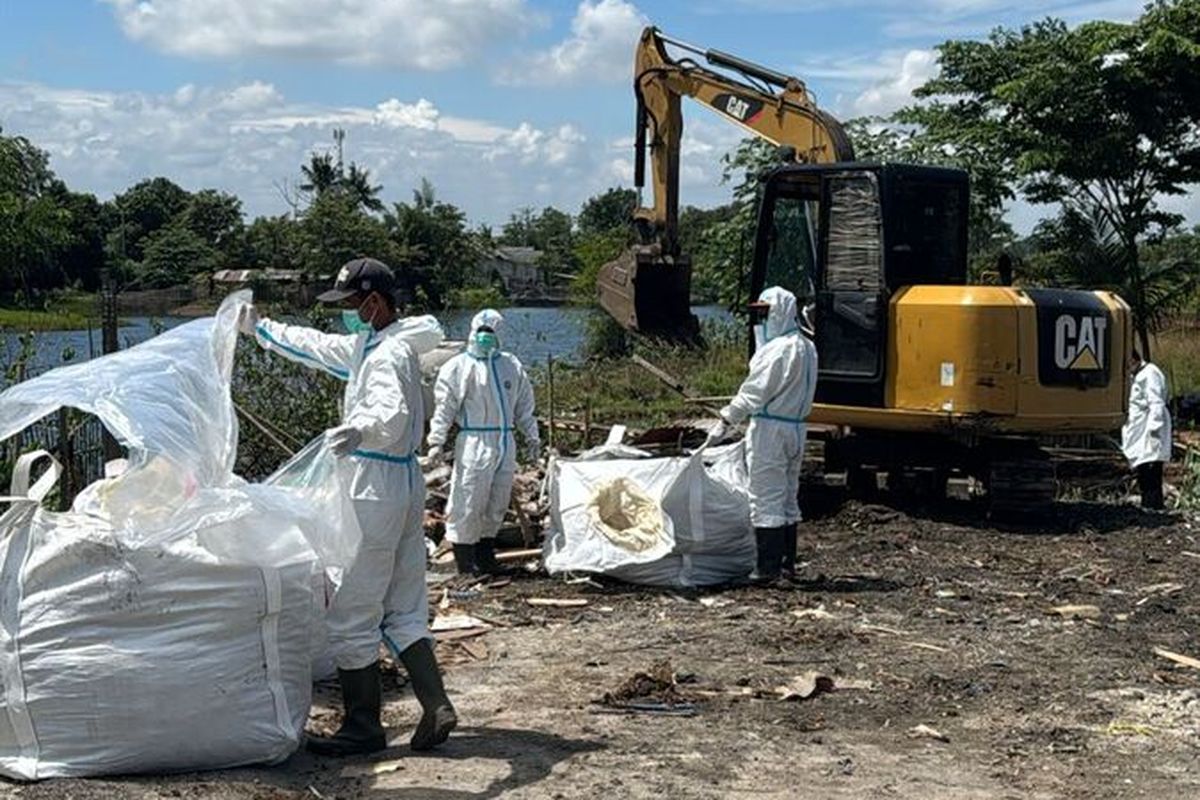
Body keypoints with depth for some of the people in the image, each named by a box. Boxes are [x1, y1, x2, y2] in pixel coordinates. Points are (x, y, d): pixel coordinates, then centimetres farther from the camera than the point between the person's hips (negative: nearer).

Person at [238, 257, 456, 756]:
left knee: (350, 616, -2)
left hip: (375, 492, -11)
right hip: (404, 487, 11)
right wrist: (259, 329, 36)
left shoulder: (389, 354, -18)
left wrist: (359, 429, -59)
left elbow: (393, 412, -38)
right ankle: (436, 708, 11)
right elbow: (315, 346, 30)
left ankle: (363, 728, 5)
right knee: (404, 613, 13)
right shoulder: (368, 346, 14)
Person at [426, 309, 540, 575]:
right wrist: (436, 442, -10)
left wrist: (532, 439, 19)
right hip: (474, 443, -5)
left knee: (498, 503, 10)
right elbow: (444, 407, -4)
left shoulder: (511, 366, 14)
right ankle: (464, 557, 5)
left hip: (505, 443, 5)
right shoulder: (458, 367, -2)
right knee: (468, 501, -5)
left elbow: (524, 407, 20)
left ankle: (486, 554, 21)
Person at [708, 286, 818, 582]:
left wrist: (726, 421, -15)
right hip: (796, 427, 10)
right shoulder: (807, 348, 14)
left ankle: (768, 567, -5)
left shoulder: (778, 349, -16)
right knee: (788, 499, 16)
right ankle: (787, 562, 21)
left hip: (770, 429, -10)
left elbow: (754, 391, -18)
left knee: (766, 499, -6)